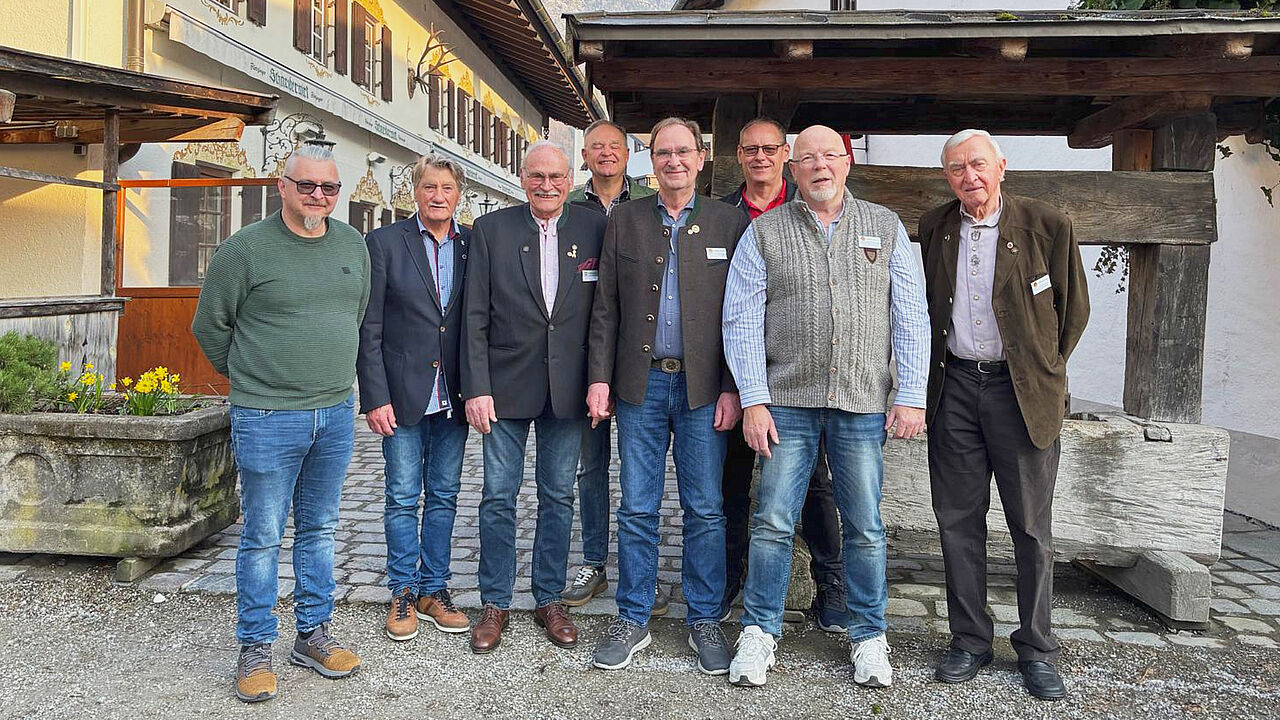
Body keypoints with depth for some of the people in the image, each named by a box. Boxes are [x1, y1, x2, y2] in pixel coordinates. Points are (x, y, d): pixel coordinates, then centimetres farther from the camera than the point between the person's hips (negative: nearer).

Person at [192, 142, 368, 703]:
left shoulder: (353, 245, 8)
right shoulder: (245, 248, -8)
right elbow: (210, 326, 2)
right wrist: (248, 378, 11)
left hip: (336, 413, 5)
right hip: (267, 419, -5)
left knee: (320, 530, 14)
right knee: (263, 537, 4)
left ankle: (313, 635, 27)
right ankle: (255, 650, 19)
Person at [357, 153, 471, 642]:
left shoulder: (473, 246, 5)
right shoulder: (384, 243, -2)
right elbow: (368, 329, -4)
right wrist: (375, 397, -10)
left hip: (453, 397, 3)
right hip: (404, 397, -2)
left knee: (443, 497, 12)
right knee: (403, 499, 7)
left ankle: (434, 590, 25)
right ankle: (403, 594, 22)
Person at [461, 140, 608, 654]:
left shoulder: (594, 229, 2)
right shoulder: (490, 230, 0)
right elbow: (475, 317, -2)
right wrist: (477, 388, -8)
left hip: (568, 389, 1)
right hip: (506, 385, -1)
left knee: (558, 496, 11)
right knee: (498, 496, 7)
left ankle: (550, 599, 26)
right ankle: (495, 603, 22)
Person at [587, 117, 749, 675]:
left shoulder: (729, 224, 4)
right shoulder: (624, 221, 8)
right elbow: (606, 308, 7)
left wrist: (733, 388, -5)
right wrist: (600, 377, -1)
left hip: (703, 386, -1)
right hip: (641, 384, 1)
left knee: (705, 509, 5)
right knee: (637, 509, 7)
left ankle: (705, 622, 21)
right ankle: (632, 622, 21)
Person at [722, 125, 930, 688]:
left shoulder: (886, 228, 9)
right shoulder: (764, 232, 5)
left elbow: (911, 318, 6)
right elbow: (742, 320, 0)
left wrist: (912, 396, -2)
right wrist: (753, 399, -8)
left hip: (863, 403, 1)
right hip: (786, 402, -1)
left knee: (865, 527, 8)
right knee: (773, 522, 3)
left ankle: (869, 636, 24)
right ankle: (759, 632, 18)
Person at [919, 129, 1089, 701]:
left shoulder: (1046, 225, -3)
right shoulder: (933, 228, 7)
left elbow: (1074, 309, 6)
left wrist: (1044, 370, 7)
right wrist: (938, 368, 12)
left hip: (1021, 390, -2)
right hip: (954, 386, 3)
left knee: (1031, 526, 5)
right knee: (958, 520, 6)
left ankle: (1035, 649, 19)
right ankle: (969, 640, 20)